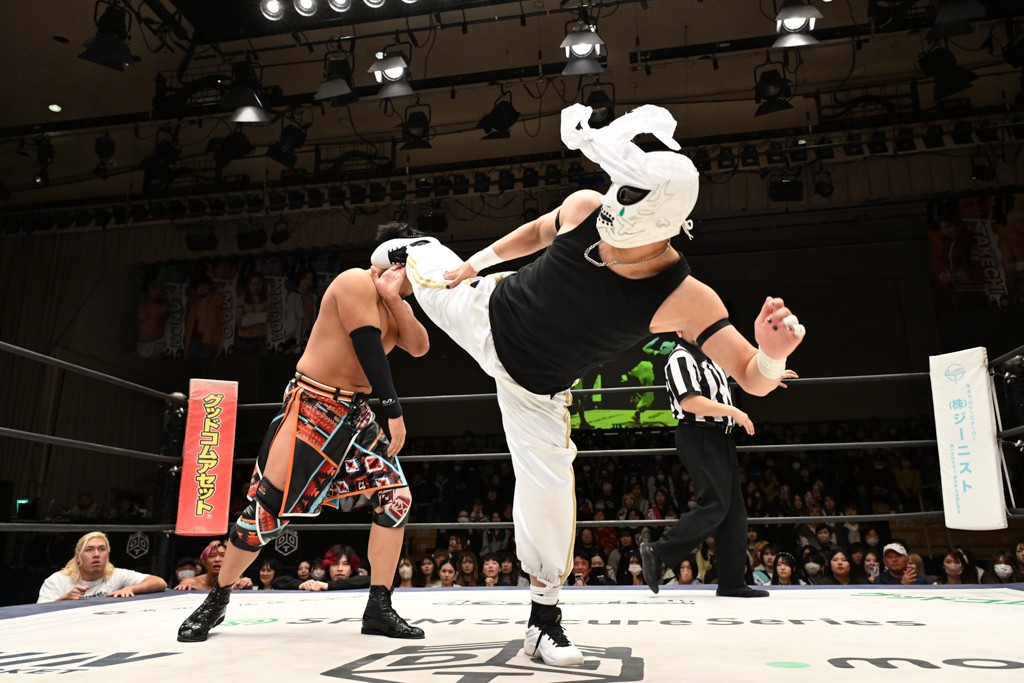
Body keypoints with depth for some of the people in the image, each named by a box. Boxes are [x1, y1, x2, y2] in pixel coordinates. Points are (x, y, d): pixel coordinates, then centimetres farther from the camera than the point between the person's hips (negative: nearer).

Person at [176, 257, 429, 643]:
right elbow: (369, 347, -22)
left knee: (395, 498, -3)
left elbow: (419, 347, -1)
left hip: (355, 412, 8)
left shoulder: (394, 302, 13)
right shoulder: (357, 282, -13)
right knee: (267, 507, -5)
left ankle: (379, 610, 4)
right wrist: (394, 411, -21)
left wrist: (394, 298, -11)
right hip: (312, 407, -8)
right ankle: (216, 601, 17)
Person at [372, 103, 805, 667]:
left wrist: (773, 353, -55)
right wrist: (477, 260, 4)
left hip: (533, 388, -2)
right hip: (485, 309, 2)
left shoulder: (684, 298, -33)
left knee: (549, 491, -6)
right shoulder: (583, 208, -26)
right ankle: (409, 246, 65)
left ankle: (544, 620, 18)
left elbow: (753, 380, -32)